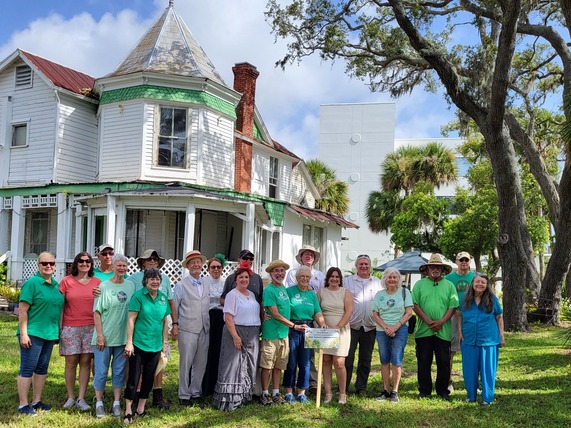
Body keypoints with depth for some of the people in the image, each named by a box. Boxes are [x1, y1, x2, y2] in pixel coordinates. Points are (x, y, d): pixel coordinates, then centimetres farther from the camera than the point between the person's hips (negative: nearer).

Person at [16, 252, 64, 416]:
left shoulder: (56, 284, 10)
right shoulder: (32, 283, -11)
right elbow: (22, 310, -14)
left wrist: (58, 331, 17)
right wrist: (23, 333, -18)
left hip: (50, 333, 7)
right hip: (33, 333, -7)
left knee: (42, 368, 13)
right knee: (27, 369, -1)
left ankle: (36, 401, 23)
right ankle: (23, 405, 6)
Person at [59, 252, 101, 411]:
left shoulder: (97, 282, 4)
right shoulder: (66, 281, 2)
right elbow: (60, 306, 3)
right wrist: (59, 327, -2)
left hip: (90, 327, 1)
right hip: (70, 327, -1)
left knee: (86, 362, 2)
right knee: (71, 362, 5)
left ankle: (81, 398, 8)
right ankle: (70, 397, 16)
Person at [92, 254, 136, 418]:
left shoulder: (131, 285, 4)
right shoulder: (104, 286, -6)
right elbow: (97, 312, -6)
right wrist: (100, 335, -11)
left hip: (123, 337, 3)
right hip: (104, 337, -3)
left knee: (119, 371, 10)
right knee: (101, 371, 4)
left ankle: (116, 403, 20)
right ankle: (99, 403, 17)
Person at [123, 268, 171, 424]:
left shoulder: (163, 297, 5)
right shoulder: (138, 296, -10)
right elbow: (131, 320, -11)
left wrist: (165, 342, 11)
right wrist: (129, 342, -13)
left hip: (155, 346, 5)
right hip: (139, 344, -5)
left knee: (149, 378, 13)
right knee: (134, 378, -1)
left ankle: (141, 409, 27)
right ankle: (128, 411, 11)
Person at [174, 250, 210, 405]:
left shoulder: (207, 285, 13)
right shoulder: (182, 285, -2)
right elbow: (174, 307, 0)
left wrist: (208, 324, 12)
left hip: (204, 330, 5)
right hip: (188, 330, -5)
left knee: (201, 363, 9)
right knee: (186, 363, 0)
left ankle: (195, 392, 20)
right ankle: (184, 395, 10)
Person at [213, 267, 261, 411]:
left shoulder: (251, 294, 14)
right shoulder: (232, 295, -8)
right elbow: (228, 318, -15)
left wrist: (257, 334, 11)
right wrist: (235, 336, -21)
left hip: (252, 335, 7)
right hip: (236, 332, -7)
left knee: (248, 366, 12)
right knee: (234, 366, -6)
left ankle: (244, 396, 22)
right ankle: (229, 399, -1)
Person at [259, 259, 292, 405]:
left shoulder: (284, 288, 11)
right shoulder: (269, 290, -13)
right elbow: (276, 315, -16)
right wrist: (293, 325, -15)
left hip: (284, 333, 7)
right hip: (271, 334, -7)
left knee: (279, 365, 12)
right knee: (267, 366, 1)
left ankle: (276, 393, 21)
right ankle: (265, 394, 12)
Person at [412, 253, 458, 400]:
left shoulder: (449, 285, 7)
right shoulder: (419, 284, 5)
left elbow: (453, 306, 1)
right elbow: (415, 305, -2)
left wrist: (441, 322, -12)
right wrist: (428, 321, -12)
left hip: (443, 331, 1)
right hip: (423, 330, 0)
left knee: (444, 362, 5)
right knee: (423, 361, 5)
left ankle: (443, 391, 18)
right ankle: (424, 391, 15)